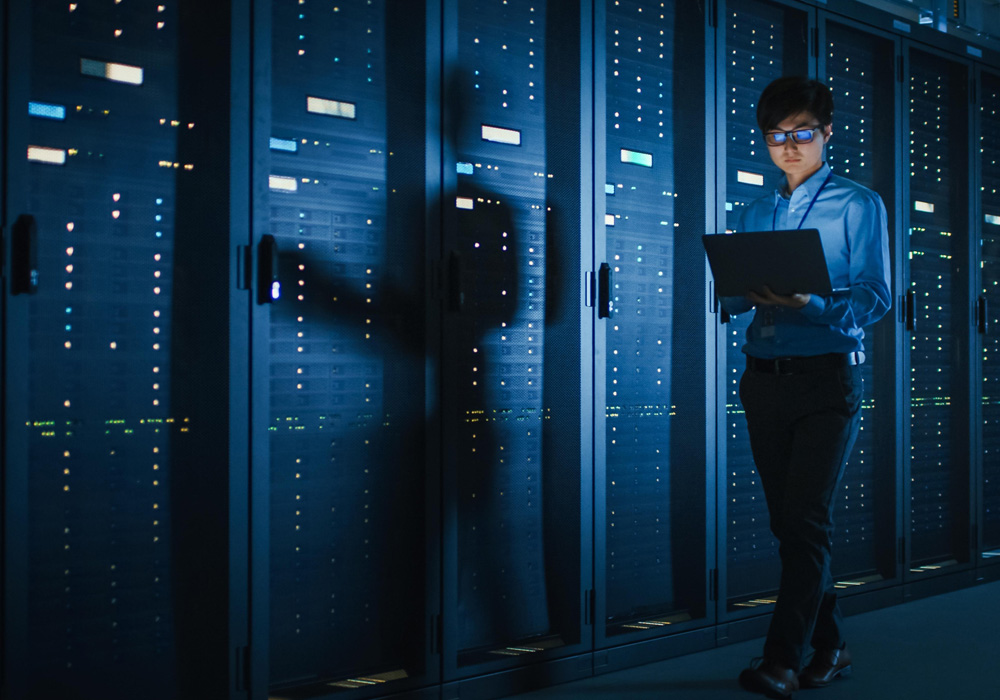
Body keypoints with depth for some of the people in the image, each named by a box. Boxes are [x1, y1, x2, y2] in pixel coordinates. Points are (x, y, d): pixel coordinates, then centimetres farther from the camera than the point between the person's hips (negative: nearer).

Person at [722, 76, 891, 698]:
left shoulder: (858, 204, 3)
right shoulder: (756, 213, 18)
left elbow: (875, 297, -7)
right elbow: (731, 299, 14)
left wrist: (810, 305, -24)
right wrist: (746, 294, -10)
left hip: (828, 377, -5)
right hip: (764, 381, 5)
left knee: (805, 520, -11)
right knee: (791, 522, 9)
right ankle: (829, 646, 22)